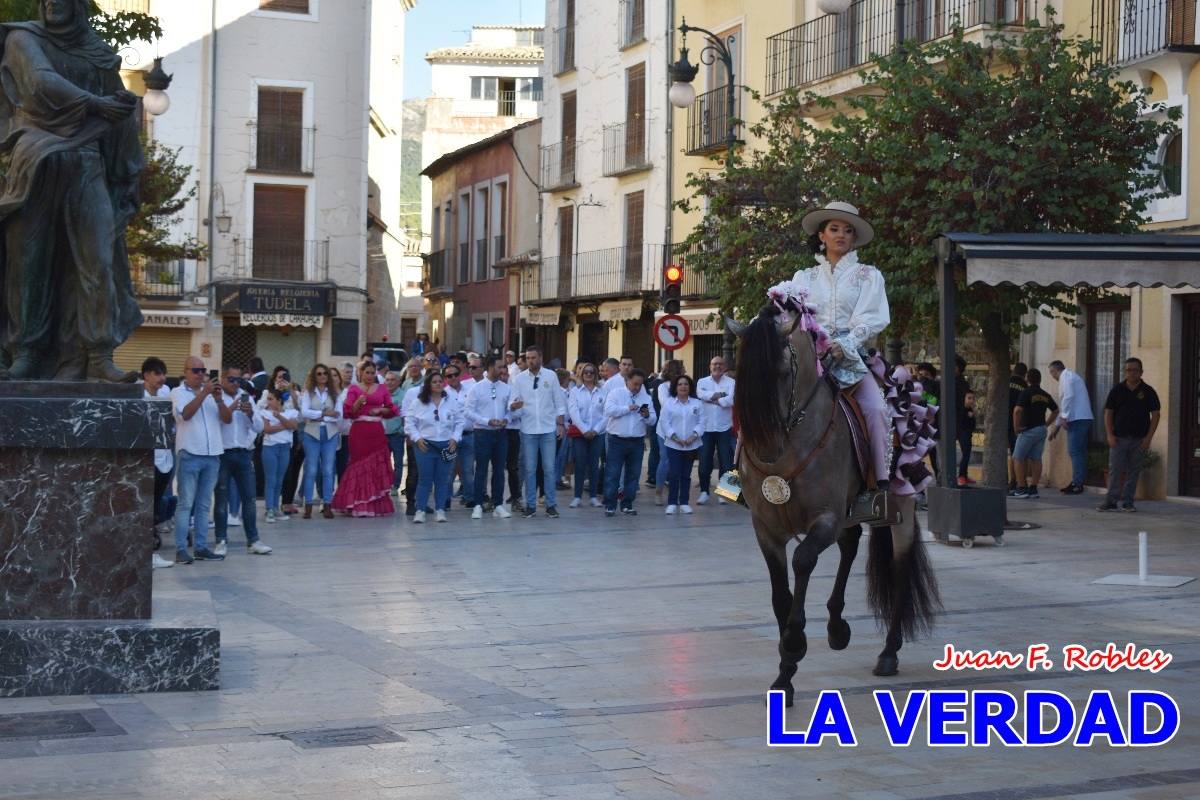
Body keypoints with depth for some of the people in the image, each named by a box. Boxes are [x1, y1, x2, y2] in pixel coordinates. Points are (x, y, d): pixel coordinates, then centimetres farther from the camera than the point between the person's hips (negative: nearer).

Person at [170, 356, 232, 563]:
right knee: (185, 504, -4)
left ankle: (201, 547, 12)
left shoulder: (211, 392, 14)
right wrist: (204, 393, -20)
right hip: (190, 453, -5)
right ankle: (181, 549, -4)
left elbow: (228, 418, 6)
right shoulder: (178, 392, 2)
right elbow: (186, 413, -16)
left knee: (204, 505, 8)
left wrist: (218, 398, -9)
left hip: (212, 454, 5)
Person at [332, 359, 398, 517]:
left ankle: (376, 504, 8)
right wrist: (358, 402, -17)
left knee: (377, 466, 0)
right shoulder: (354, 389, 6)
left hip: (377, 432, 2)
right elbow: (348, 412, 0)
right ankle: (359, 505, 1)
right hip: (359, 431, -2)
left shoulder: (382, 389, 12)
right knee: (359, 466, -3)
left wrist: (380, 410, -7)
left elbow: (392, 410, 11)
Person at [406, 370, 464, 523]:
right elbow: (409, 422, 2)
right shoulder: (419, 402, 0)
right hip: (425, 445, -2)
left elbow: (459, 422, 10)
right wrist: (417, 438, -7)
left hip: (447, 446, 2)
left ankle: (440, 510, 10)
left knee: (443, 479, 3)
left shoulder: (451, 402, 6)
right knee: (425, 478, -4)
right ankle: (420, 511, 0)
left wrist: (455, 438, -1)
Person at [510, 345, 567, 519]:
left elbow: (559, 402, 6)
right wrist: (514, 405, -25)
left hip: (548, 429, 0)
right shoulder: (519, 379, 1)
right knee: (529, 469, 4)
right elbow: (512, 403, -2)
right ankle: (530, 505, 11)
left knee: (549, 468, 2)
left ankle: (551, 504, 9)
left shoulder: (551, 376, 2)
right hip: (528, 430, 0)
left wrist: (561, 424, 1)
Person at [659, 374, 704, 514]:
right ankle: (672, 503, 0)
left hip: (692, 445, 1)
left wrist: (693, 436, -13)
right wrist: (675, 438, -12)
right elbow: (664, 422, -3)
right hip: (673, 445, -1)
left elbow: (702, 422, 0)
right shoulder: (669, 403, 3)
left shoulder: (697, 404, 6)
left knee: (686, 475, 6)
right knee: (674, 474, -6)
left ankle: (684, 503, 12)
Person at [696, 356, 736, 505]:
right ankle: (704, 491, 12)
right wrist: (720, 395, -14)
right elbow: (701, 394, -14)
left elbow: (731, 400, -14)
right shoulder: (702, 382, 7)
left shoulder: (731, 382, 2)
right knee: (705, 462, 3)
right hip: (706, 427, 1)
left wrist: (712, 399, -9)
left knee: (726, 462, 2)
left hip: (724, 428, -1)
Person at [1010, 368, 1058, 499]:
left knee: (1018, 458, 0)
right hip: (1042, 430, 7)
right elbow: (1055, 410, 20)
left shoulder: (1026, 393, -12)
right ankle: (1033, 489, 7)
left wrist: (1016, 427, -14)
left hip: (1029, 430, -7)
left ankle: (1021, 489, -4)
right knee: (1036, 459, 8)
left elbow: (1017, 411, -24)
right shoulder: (1045, 395, 10)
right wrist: (1047, 424, 17)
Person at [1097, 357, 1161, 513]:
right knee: (1115, 470, -6)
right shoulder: (1117, 390, 5)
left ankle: (1128, 503, 10)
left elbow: (1155, 414, 3)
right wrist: (1110, 435, -5)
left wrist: (1148, 437, -6)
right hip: (1118, 438, 0)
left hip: (1139, 440, 0)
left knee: (1133, 472, 4)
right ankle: (1111, 502, -5)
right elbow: (1108, 413, 5)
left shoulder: (1148, 392, 3)